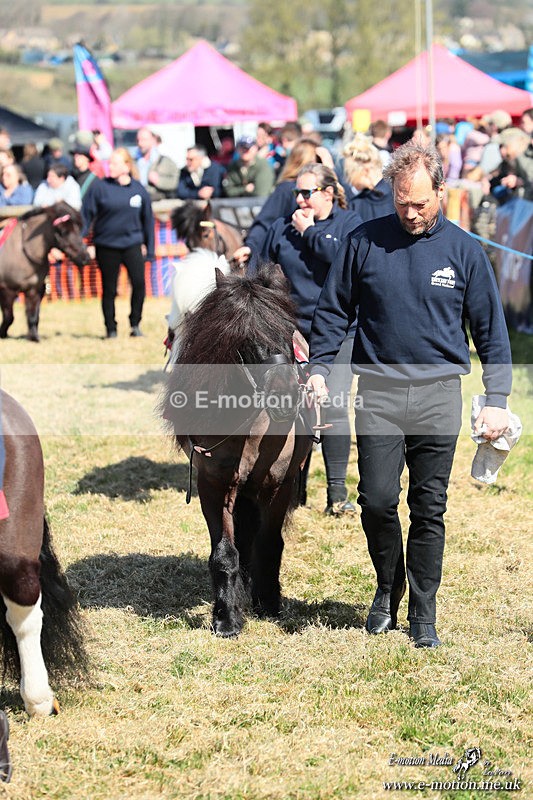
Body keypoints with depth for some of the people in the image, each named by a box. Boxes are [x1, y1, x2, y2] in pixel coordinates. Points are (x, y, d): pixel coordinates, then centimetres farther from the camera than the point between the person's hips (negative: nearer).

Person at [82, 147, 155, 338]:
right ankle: (110, 329, 19)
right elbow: (86, 214, -3)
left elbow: (147, 219, 10)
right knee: (109, 289, 6)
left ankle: (135, 324, 3)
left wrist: (148, 247, 9)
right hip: (106, 245, -1)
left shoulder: (138, 189, 2)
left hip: (133, 244, 1)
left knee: (139, 282, -14)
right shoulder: (100, 187, -4)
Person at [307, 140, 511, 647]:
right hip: (377, 392, 0)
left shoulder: (464, 251, 2)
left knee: (429, 509, 3)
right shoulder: (365, 242, 2)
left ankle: (423, 614, 12)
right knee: (377, 500, -6)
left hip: (439, 395, 0)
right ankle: (388, 588, 19)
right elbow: (333, 310, 10)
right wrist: (318, 368, 0)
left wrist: (496, 399, 0)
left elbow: (490, 329, 6)